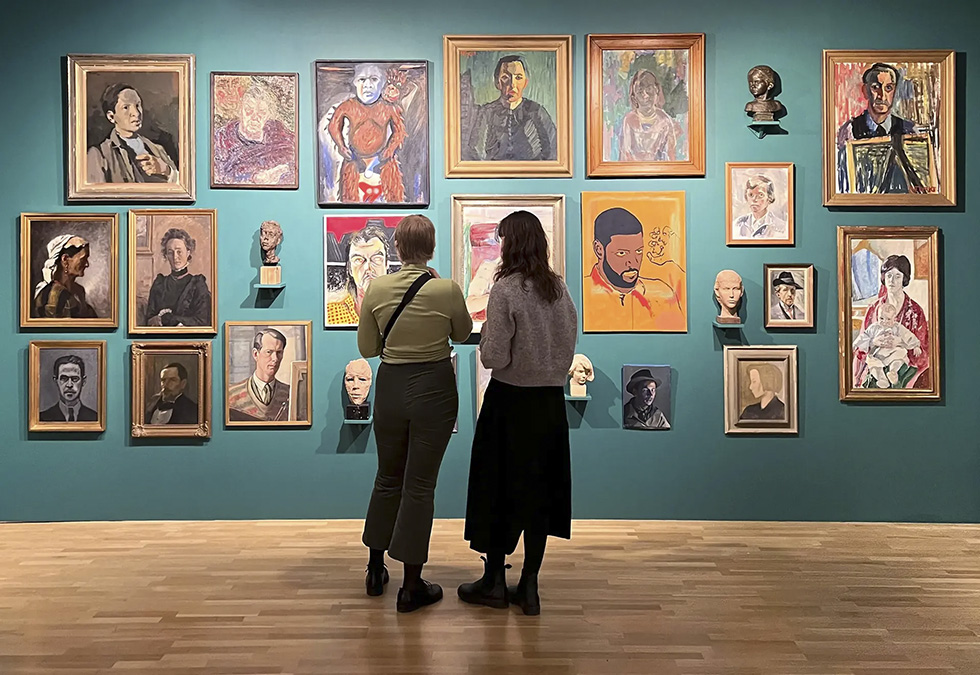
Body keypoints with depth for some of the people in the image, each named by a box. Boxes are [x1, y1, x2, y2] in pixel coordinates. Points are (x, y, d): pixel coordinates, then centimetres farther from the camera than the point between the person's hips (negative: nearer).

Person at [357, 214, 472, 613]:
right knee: (420, 485, 6)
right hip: (434, 389, -2)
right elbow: (463, 334, 5)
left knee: (388, 478, 20)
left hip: (390, 386, 3)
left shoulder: (377, 288, -6)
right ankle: (412, 586, 15)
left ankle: (375, 569, 34)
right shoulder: (448, 290, -13)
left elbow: (366, 348, 2)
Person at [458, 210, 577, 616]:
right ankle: (529, 587, 20)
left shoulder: (506, 289, -15)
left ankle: (494, 582, 22)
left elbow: (494, 357, -17)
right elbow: (570, 341, 7)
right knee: (540, 488, 12)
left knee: (499, 488, 10)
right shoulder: (558, 287, 2)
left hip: (511, 400, -5)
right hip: (551, 400, 6)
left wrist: (485, 338, 1)